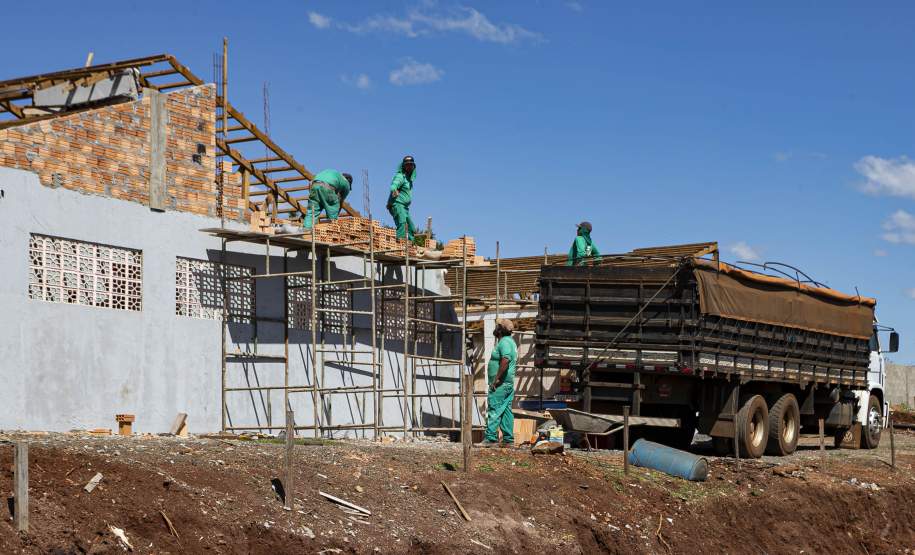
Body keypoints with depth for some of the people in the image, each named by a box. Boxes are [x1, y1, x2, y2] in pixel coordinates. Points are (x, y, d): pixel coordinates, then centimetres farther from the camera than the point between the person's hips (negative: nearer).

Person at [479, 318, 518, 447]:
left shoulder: (504, 342, -14)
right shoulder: (510, 341, 19)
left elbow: (505, 360, -29)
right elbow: (515, 360, 27)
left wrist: (496, 379, -26)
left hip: (501, 383, -10)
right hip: (509, 383, 10)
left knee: (494, 410, -10)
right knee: (506, 411, 9)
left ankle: (491, 438, -13)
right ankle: (508, 439, 10)